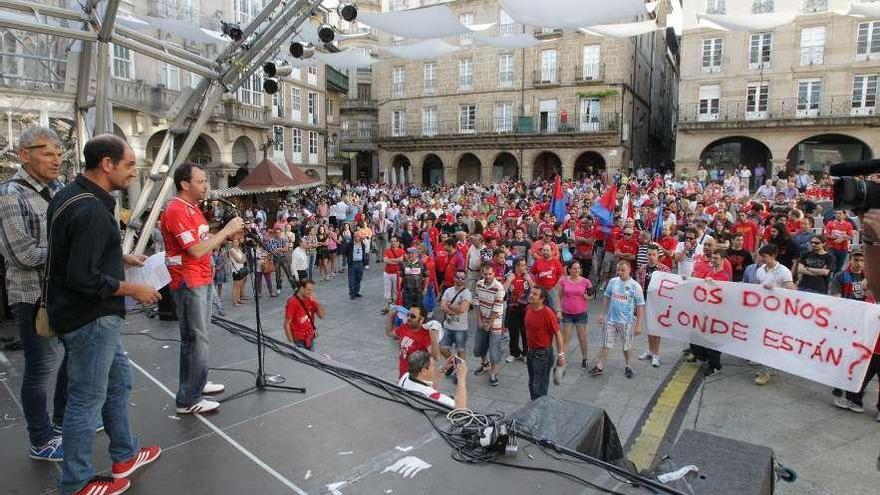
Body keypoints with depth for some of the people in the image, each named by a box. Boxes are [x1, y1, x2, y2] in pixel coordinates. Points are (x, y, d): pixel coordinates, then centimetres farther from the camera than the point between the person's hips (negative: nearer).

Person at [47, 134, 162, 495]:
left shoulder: (71, 195, 7)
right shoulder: (91, 210, -25)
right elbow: (83, 278, -28)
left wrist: (123, 258, 12)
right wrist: (133, 289, -16)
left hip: (93, 316, 11)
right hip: (91, 319, -10)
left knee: (118, 382, 21)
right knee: (87, 399, 5)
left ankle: (125, 456, 36)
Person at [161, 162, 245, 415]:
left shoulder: (192, 208, 15)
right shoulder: (176, 210, -17)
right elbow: (197, 251, -22)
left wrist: (228, 234, 1)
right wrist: (226, 230, -16)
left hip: (202, 281, 10)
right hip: (188, 283, -10)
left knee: (199, 336, 18)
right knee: (196, 340, -6)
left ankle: (197, 383, 31)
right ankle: (189, 400, 3)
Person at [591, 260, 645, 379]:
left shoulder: (635, 286, -10)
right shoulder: (613, 282, -1)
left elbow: (640, 306, -7)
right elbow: (607, 298, 11)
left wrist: (638, 324, -9)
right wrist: (602, 314, 9)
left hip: (627, 322, -2)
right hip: (610, 319, 2)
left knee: (627, 346, 13)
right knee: (605, 344, 7)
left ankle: (628, 367, 31)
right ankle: (600, 367, 17)